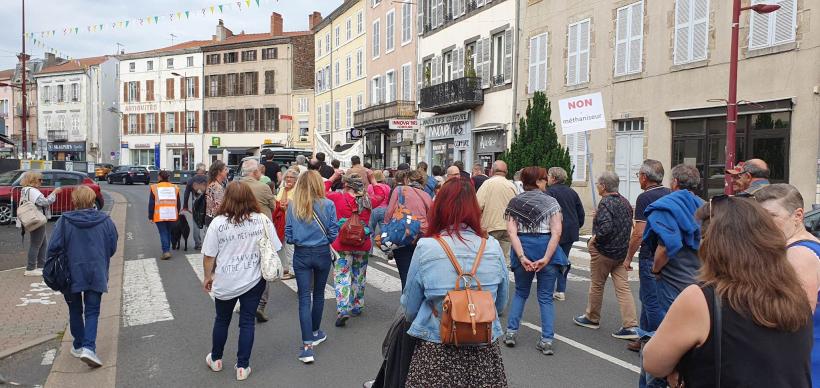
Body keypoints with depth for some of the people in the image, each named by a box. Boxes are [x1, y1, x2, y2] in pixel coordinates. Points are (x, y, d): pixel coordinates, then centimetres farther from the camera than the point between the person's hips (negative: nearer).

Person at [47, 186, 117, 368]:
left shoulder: (65, 221, -10)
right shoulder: (105, 220, -6)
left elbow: (53, 247, -10)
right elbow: (112, 247, 1)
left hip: (72, 274, 0)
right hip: (97, 275, 0)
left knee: (75, 311, 17)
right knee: (92, 312, 5)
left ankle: (78, 346, 28)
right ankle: (89, 348, -9)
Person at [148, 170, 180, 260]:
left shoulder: (154, 188, -3)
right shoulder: (175, 188, 6)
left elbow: (151, 204, -2)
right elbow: (178, 203, 11)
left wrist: (150, 216, 4)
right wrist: (177, 214, 21)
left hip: (159, 216, -3)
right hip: (172, 215, 3)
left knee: (163, 233, 1)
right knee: (168, 232, 16)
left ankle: (166, 251, -10)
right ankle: (167, 250, 25)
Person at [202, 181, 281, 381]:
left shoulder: (218, 222, -13)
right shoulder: (263, 220, -9)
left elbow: (209, 255, -7)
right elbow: (273, 251, -3)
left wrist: (208, 276, 8)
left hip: (225, 282, 0)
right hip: (254, 280, 0)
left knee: (222, 320, 21)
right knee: (247, 322, 11)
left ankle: (216, 360, 39)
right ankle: (242, 367, 18)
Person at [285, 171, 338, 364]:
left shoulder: (293, 206, -6)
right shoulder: (328, 205, -9)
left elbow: (288, 235, -2)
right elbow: (333, 233, -6)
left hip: (301, 254, 0)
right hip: (322, 253, 0)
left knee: (304, 298, 0)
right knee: (319, 294, 19)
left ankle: (307, 345, -6)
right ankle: (315, 333, 36)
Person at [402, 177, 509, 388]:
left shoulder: (425, 247, -13)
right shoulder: (493, 247, -6)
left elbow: (410, 308, -4)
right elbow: (501, 304, 7)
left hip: (436, 352, -2)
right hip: (486, 353, 3)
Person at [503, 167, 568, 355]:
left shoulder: (514, 203, 4)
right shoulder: (551, 202, 0)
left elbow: (512, 232, -8)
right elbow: (556, 233, -11)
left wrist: (522, 258, -12)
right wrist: (546, 259, -14)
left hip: (523, 248, 1)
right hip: (547, 248, -1)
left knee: (520, 293, 20)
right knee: (546, 297, 9)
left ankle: (511, 332, 17)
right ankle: (547, 341, 7)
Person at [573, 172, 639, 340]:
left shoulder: (605, 203, -18)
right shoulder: (625, 202, 8)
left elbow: (606, 227, -30)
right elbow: (629, 225, 17)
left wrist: (594, 239, -16)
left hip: (603, 252, -7)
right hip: (622, 252, 7)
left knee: (597, 285, 11)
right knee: (623, 287, 5)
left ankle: (592, 318, 27)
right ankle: (631, 326, -1)